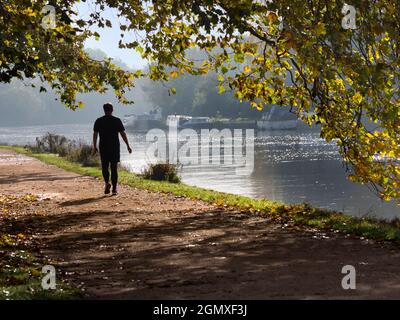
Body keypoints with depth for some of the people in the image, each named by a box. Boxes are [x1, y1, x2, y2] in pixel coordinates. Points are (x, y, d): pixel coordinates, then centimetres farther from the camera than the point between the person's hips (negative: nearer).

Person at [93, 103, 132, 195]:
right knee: (114, 168, 5)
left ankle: (107, 182, -12)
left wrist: (94, 147, 8)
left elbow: (95, 134, 0)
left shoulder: (99, 121, 1)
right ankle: (114, 189, 3)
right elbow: (123, 134, -2)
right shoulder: (117, 120, -1)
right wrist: (128, 146, 4)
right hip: (115, 147, 0)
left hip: (103, 148, 0)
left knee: (105, 167, 12)